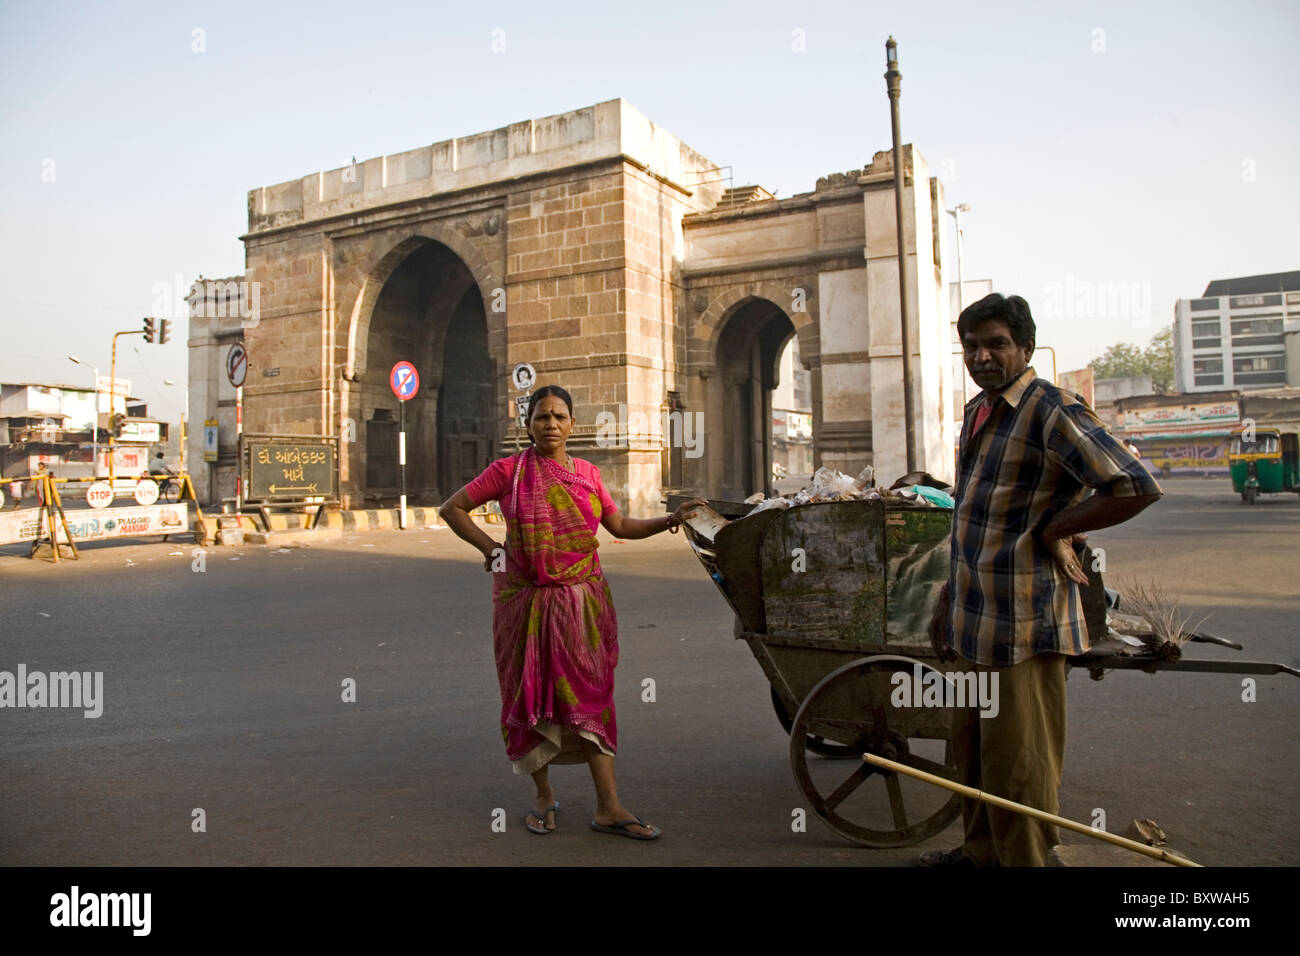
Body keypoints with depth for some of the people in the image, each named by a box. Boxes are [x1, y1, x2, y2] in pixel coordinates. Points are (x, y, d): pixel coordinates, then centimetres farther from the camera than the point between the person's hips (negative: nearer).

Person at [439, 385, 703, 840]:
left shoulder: (588, 473, 6)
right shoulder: (509, 471, -3)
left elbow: (620, 526, 10)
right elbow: (452, 509, 4)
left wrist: (670, 520, -1)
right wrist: (491, 548, -2)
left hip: (581, 601, 2)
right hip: (526, 602, -2)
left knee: (592, 694, 1)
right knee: (531, 694, 7)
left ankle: (609, 807, 6)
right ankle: (544, 795, 26)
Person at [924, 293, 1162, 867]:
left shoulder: (1052, 411, -14)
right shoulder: (976, 412, 13)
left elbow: (1136, 487, -23)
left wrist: (1054, 530, -14)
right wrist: (949, 602, 22)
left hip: (1024, 623, -9)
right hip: (977, 620, 9)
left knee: (1018, 763, 3)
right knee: (972, 751, 20)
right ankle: (981, 852, 38)